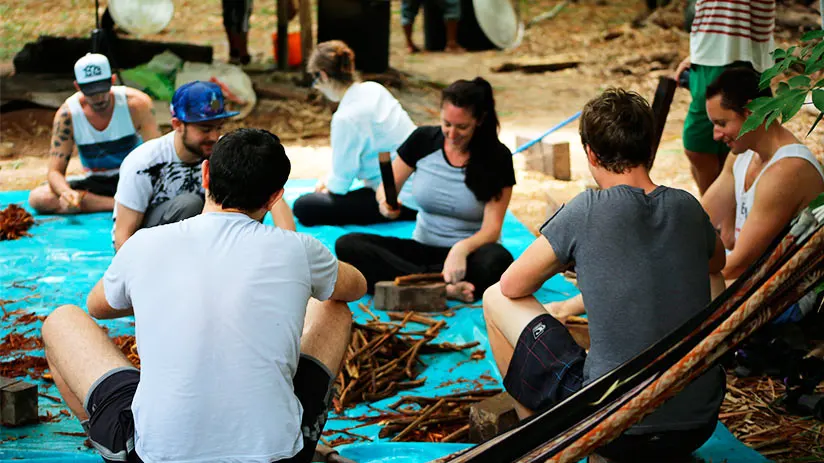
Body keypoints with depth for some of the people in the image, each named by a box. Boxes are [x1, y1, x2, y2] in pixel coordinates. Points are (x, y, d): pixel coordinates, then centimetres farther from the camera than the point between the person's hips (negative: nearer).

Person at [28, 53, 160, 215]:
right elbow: (55, 171, -11)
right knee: (38, 198, -25)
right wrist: (66, 192, -36)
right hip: (96, 182, 3)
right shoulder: (67, 115, -12)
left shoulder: (136, 103, -15)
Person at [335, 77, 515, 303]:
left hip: (468, 254, -3)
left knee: (498, 260, -39)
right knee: (348, 244, -23)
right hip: (422, 248, 3)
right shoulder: (423, 140, -1)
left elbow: (492, 229, -11)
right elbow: (386, 188, 9)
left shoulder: (496, 157, -7)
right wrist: (386, 202, -17)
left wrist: (462, 249, -33)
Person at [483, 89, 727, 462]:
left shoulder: (588, 210, -12)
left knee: (497, 299, 10)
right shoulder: (687, 207, 3)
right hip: (699, 427, 5)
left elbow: (512, 286, -1)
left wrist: (566, 257, 20)